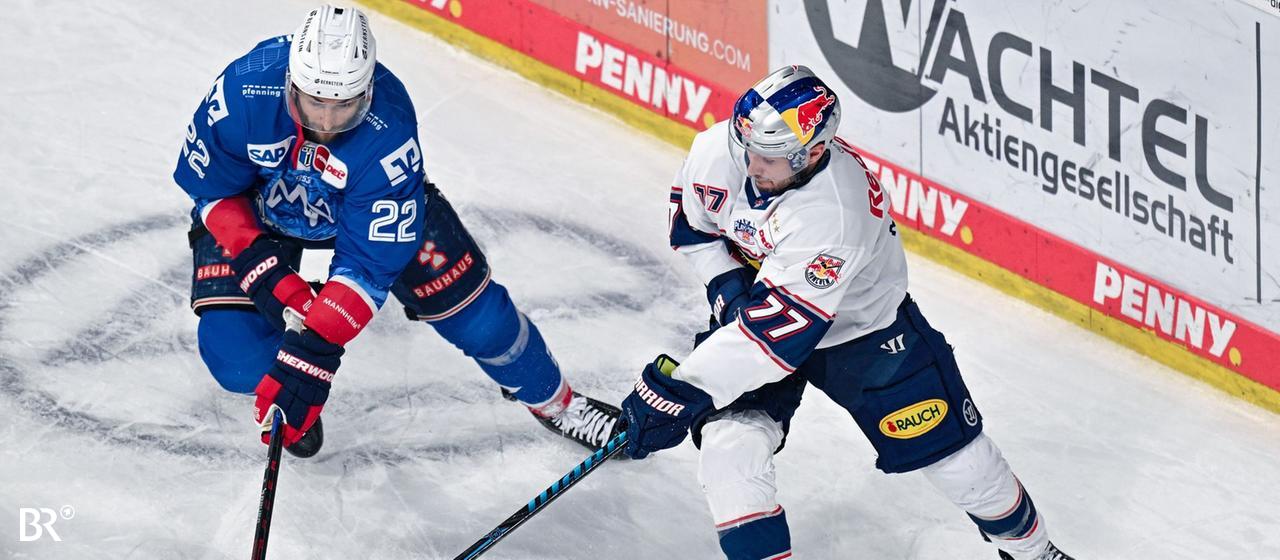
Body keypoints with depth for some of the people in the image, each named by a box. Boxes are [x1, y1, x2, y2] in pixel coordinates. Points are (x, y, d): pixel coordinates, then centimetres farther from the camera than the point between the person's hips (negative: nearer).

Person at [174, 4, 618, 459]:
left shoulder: (389, 130, -37)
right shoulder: (244, 90, -37)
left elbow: (370, 261, -34)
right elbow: (211, 188, -19)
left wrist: (314, 348, -43)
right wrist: (261, 269, -30)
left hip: (369, 206, 0)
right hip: (252, 214, 0)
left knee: (473, 311, -3)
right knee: (237, 359, -19)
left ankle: (552, 399, 26)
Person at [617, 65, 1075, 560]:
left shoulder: (836, 213, -41)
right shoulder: (719, 150, -24)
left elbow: (778, 330, -42)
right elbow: (691, 221, 0)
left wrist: (681, 389, -41)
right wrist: (727, 286, -15)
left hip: (860, 322, -4)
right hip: (751, 298, 4)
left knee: (949, 448, 3)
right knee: (728, 445, -20)